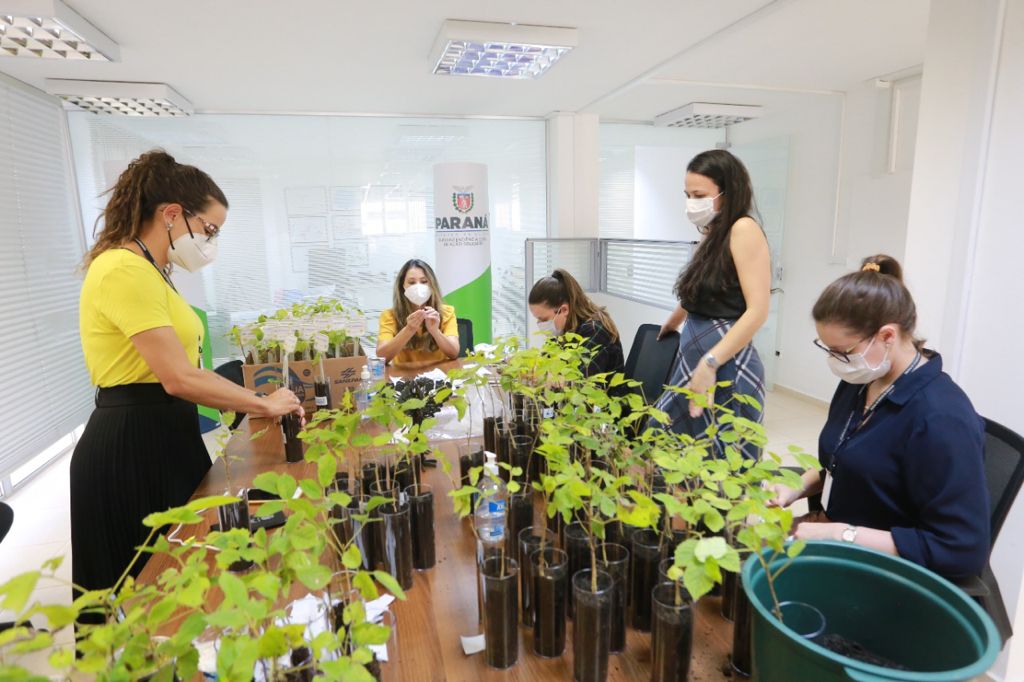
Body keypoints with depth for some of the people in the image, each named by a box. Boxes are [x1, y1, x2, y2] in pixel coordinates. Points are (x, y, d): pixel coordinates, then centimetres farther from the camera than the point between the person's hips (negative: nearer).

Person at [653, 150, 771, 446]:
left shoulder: (743, 229, -11)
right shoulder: (713, 235, 13)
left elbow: (758, 311, -19)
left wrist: (709, 365, -22)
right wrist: (671, 323, 43)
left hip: (725, 367, -8)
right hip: (695, 360, 8)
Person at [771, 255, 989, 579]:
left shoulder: (941, 419, -25)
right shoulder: (861, 380, 0)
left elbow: (964, 550, -23)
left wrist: (842, 534, -24)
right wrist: (798, 487, -2)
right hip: (834, 538, 7)